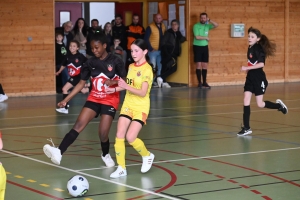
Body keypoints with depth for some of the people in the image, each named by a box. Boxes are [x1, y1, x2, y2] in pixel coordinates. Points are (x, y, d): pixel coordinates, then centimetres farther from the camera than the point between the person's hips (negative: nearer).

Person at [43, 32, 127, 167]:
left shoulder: (115, 61, -10)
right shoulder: (90, 63, 1)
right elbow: (81, 83, 5)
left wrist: (114, 82, -26)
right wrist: (66, 100, 0)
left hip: (110, 101, -3)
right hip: (94, 99, 3)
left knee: (103, 133, -8)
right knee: (78, 125, -14)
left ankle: (106, 155, 24)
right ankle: (59, 152, -27)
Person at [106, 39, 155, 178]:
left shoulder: (147, 69, -15)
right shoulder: (131, 67, 7)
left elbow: (142, 92, -22)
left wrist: (126, 86, -32)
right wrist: (115, 89, 11)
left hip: (141, 108, -6)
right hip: (127, 105, 6)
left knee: (131, 137, -15)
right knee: (119, 136, -4)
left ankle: (147, 156, 13)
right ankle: (121, 168, 6)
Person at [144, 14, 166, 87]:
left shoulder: (163, 27, 10)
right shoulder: (150, 27, -6)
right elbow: (146, 39, -9)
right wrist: (151, 49, -12)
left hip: (161, 50, 5)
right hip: (153, 50, -5)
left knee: (160, 67, 9)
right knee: (153, 67, -6)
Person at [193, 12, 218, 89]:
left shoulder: (207, 25, 7)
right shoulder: (196, 26, -8)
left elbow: (216, 25, -1)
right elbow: (197, 37, -17)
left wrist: (209, 20, -10)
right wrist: (206, 38, -6)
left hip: (205, 47, 5)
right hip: (197, 46, -5)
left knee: (205, 65, 5)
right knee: (198, 65, -4)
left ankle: (204, 82, 11)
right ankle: (199, 82, 0)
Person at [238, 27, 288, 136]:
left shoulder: (258, 49, -17)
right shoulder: (250, 48, 8)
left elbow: (261, 64, -28)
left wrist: (247, 68, -28)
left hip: (259, 79, -8)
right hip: (250, 78, 8)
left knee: (260, 104, 0)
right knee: (246, 101, -1)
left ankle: (279, 105, 27)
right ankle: (246, 128, 2)